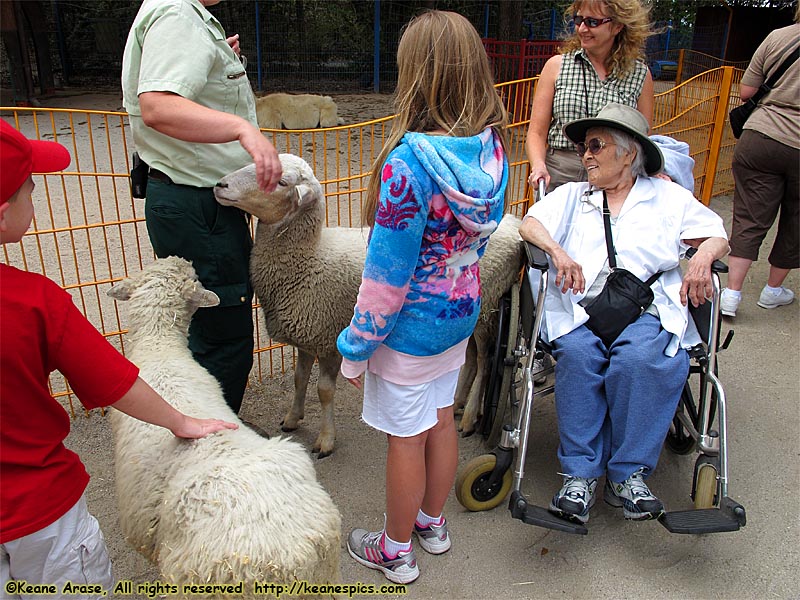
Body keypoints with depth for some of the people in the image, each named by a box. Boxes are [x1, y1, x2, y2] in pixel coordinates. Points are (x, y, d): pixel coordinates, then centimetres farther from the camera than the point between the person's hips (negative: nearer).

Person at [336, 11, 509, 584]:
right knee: (441, 418, 23)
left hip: (411, 324, -7)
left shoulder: (409, 159, -28)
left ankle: (396, 552, 34)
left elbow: (388, 271, -23)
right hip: (462, 313, 7)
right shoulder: (492, 146, -6)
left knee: (405, 437, 11)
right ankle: (432, 522, 46)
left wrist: (356, 347, -11)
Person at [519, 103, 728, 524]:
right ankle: (580, 473, -22)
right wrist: (557, 251, -15)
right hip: (580, 307, 1)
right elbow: (530, 223, 6)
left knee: (640, 358, -33)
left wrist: (703, 256, -9)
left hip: (646, 310, 0)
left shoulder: (668, 196, 21)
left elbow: (717, 236, 15)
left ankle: (628, 474, -19)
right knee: (577, 353, -32)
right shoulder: (571, 195, 24)